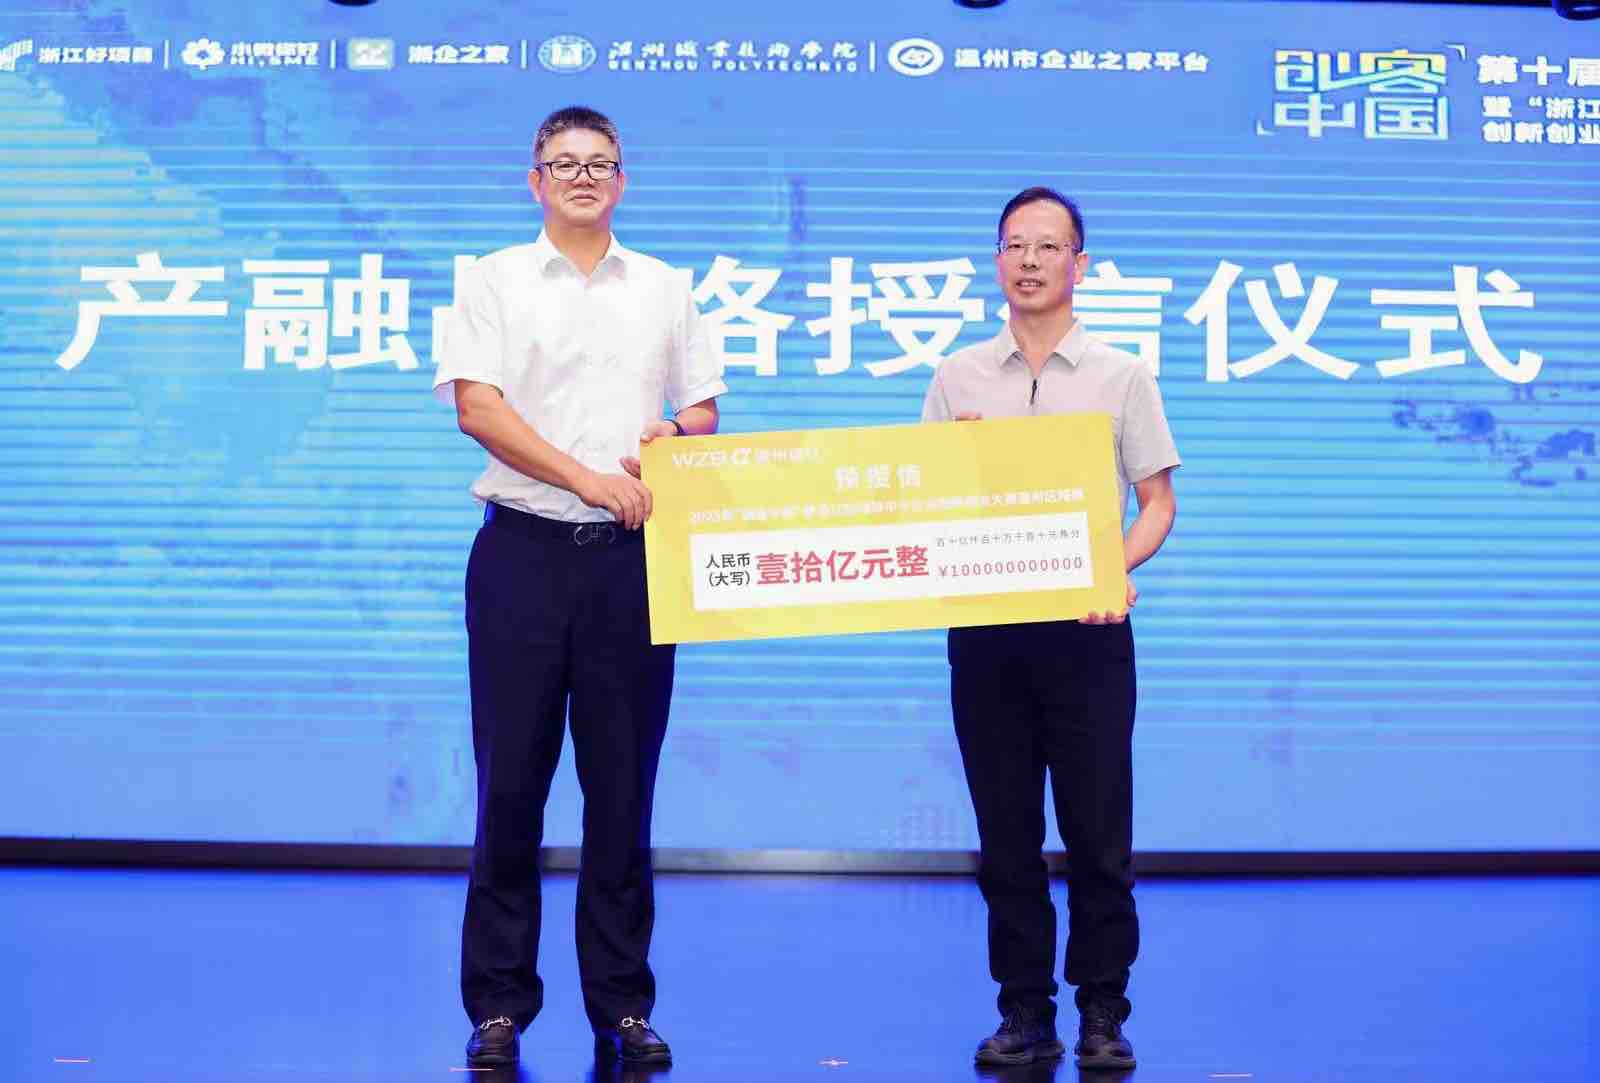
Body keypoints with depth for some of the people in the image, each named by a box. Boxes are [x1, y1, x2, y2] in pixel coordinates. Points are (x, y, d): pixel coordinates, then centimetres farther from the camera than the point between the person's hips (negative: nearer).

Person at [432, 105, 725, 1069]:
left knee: (625, 785, 4)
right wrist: (587, 477, -16)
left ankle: (623, 1005, 14)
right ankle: (499, 1007, 10)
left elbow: (705, 408, 15)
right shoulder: (495, 281, 6)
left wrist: (674, 437, -9)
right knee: (512, 782, 0)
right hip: (524, 549, -2)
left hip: (631, 554, 2)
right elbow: (476, 407, -7)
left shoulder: (665, 289, 14)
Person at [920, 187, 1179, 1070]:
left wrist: (1117, 570, -14)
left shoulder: (1120, 376, 5)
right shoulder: (956, 379, 9)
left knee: (1097, 832, 1)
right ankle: (1024, 1011, 15)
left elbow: (1158, 501, 4)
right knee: (1006, 833, 6)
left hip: (1086, 628, -2)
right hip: (984, 627, 2)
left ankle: (1102, 1011, 13)